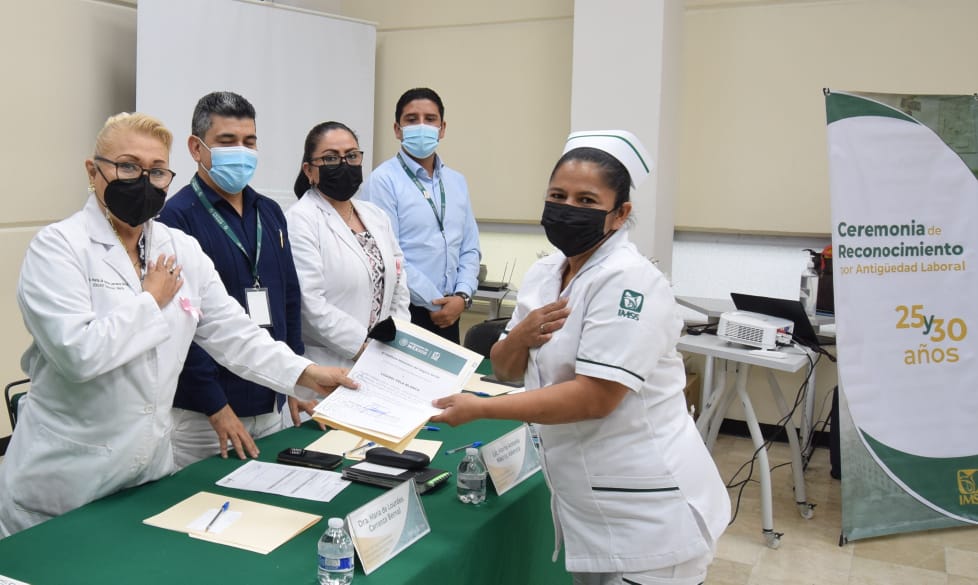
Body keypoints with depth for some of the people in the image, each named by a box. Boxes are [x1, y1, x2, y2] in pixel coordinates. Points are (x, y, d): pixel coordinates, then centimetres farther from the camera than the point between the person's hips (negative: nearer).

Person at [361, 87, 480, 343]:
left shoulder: (457, 182, 12)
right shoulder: (384, 180, -8)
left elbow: (469, 248, 11)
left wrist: (462, 296, -5)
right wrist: (437, 301, -11)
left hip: (448, 313, 5)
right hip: (401, 313, -5)